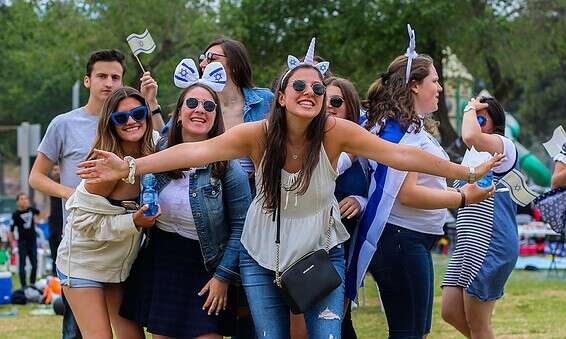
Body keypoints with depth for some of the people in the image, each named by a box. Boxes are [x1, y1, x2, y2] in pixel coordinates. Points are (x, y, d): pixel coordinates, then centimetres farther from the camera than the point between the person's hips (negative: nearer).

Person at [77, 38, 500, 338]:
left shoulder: (335, 133, -18)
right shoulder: (259, 134, -17)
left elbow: (399, 154, -19)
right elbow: (197, 150, -24)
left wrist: (466, 172, -20)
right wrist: (129, 167, -33)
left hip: (321, 254, -1)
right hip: (262, 258, 1)